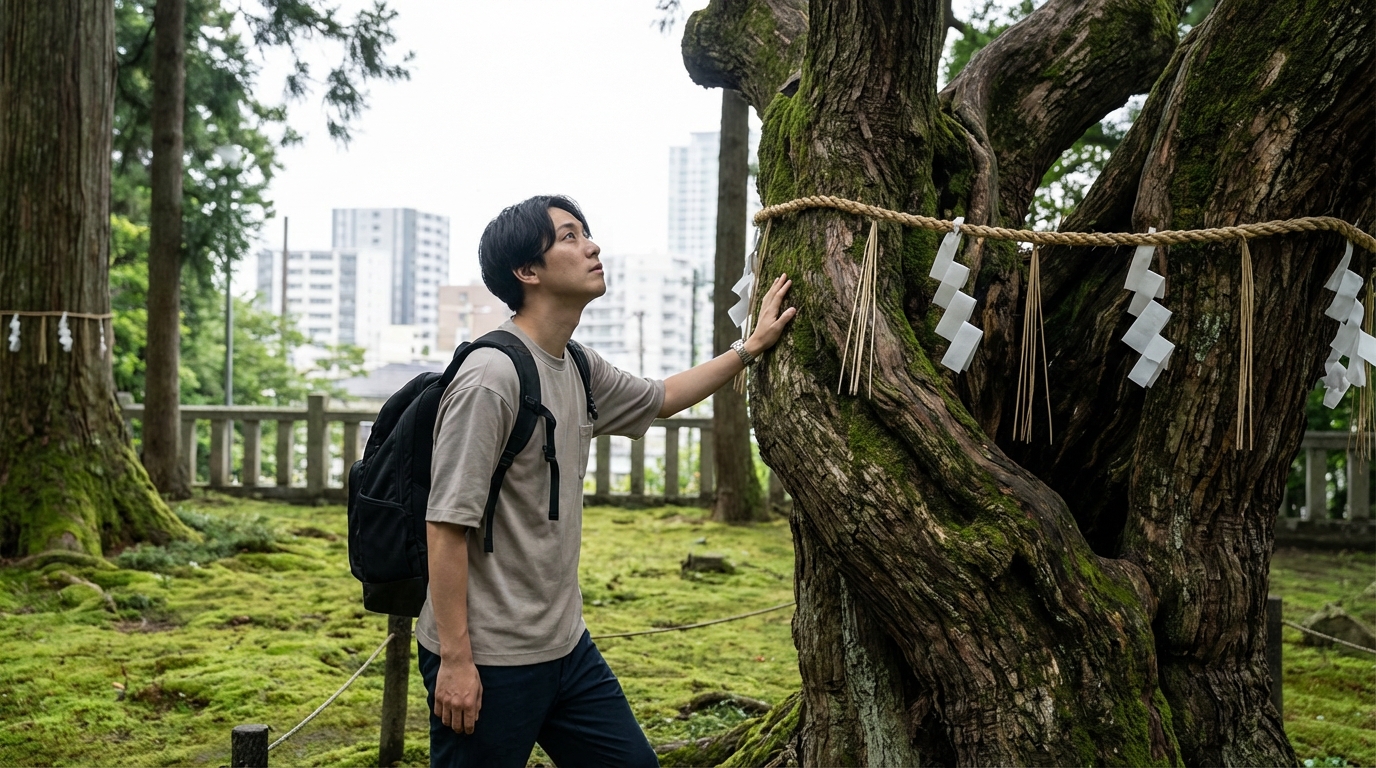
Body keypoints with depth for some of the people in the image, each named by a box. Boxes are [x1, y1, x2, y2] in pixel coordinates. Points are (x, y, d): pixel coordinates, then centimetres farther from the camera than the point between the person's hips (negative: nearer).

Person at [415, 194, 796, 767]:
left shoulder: (580, 370, 7)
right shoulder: (490, 377, -20)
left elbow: (657, 400, 28)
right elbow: (446, 526, -20)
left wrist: (751, 348, 26)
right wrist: (455, 660, -20)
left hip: (566, 648, 9)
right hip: (490, 661, -8)